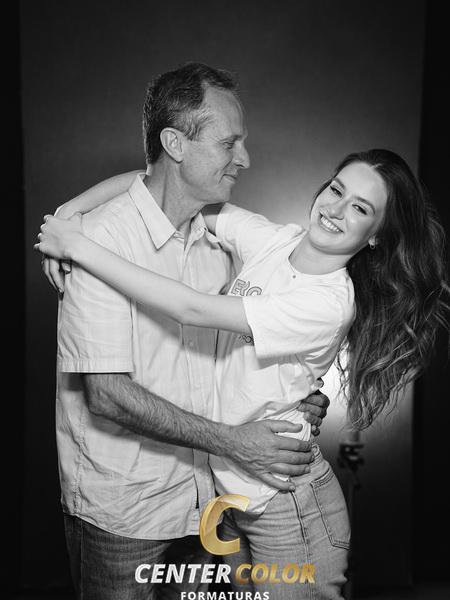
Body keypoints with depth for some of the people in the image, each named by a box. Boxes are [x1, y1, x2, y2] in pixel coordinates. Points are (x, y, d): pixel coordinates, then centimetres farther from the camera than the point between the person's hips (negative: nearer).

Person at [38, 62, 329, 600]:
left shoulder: (217, 239, 3)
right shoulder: (101, 238, -20)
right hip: (119, 510, -6)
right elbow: (107, 394, -23)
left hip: (198, 494, 6)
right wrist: (232, 442, -22)